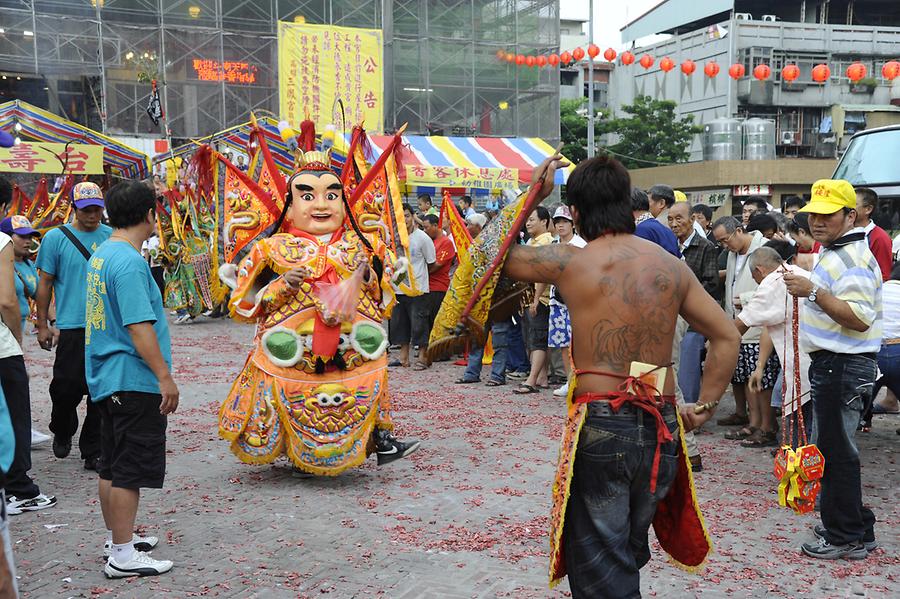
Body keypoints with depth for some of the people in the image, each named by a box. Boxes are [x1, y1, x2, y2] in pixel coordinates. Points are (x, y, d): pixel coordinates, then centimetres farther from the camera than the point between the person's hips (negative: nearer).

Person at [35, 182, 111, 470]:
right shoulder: (56, 238, 0)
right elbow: (45, 283, 2)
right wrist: (42, 325, 0)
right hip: (72, 326, -2)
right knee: (68, 386, -3)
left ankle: (93, 451, 17)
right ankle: (62, 432, 28)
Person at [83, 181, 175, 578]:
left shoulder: (101, 255, 11)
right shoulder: (129, 262, -19)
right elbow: (139, 326, -24)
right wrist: (165, 376, -20)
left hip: (107, 378, 10)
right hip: (133, 381, -10)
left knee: (111, 466, 17)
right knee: (130, 470, -3)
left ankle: (117, 537, 30)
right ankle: (123, 556, 3)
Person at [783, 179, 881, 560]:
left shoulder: (853, 257, -18)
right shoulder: (833, 252, 16)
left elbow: (860, 318, -27)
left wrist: (813, 292, -32)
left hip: (844, 367, -11)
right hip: (832, 363, 11)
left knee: (835, 451, -3)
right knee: (831, 449, 17)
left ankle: (846, 536, 9)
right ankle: (855, 528, 29)